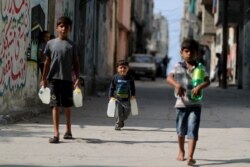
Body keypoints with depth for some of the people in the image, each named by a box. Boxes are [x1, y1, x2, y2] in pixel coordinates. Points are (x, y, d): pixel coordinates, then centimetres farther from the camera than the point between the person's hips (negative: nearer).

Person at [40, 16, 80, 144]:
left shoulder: (72, 45, 5)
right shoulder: (51, 43, 6)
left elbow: (75, 63, 6)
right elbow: (47, 62, 10)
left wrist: (77, 78, -3)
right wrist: (43, 78, 9)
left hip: (67, 79, 1)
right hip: (54, 78, 0)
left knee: (67, 105, 11)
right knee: (55, 105, -5)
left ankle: (68, 130, 27)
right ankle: (56, 134, -9)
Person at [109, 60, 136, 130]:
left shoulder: (130, 78, 0)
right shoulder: (115, 77, -4)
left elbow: (133, 87, 12)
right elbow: (112, 87, 1)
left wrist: (133, 95, 10)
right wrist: (111, 96, -3)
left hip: (126, 99, 2)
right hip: (117, 98, -2)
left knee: (127, 111, 9)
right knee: (118, 112, -4)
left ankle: (122, 120, 35)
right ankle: (118, 124, 5)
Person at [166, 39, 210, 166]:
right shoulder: (178, 67, -1)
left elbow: (207, 81, -11)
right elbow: (169, 78, -15)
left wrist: (200, 87, -32)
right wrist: (177, 85, -35)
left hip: (195, 104, -1)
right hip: (181, 103, 1)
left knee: (193, 130, -11)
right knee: (181, 130, 15)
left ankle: (190, 156, -16)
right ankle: (181, 151, 39)